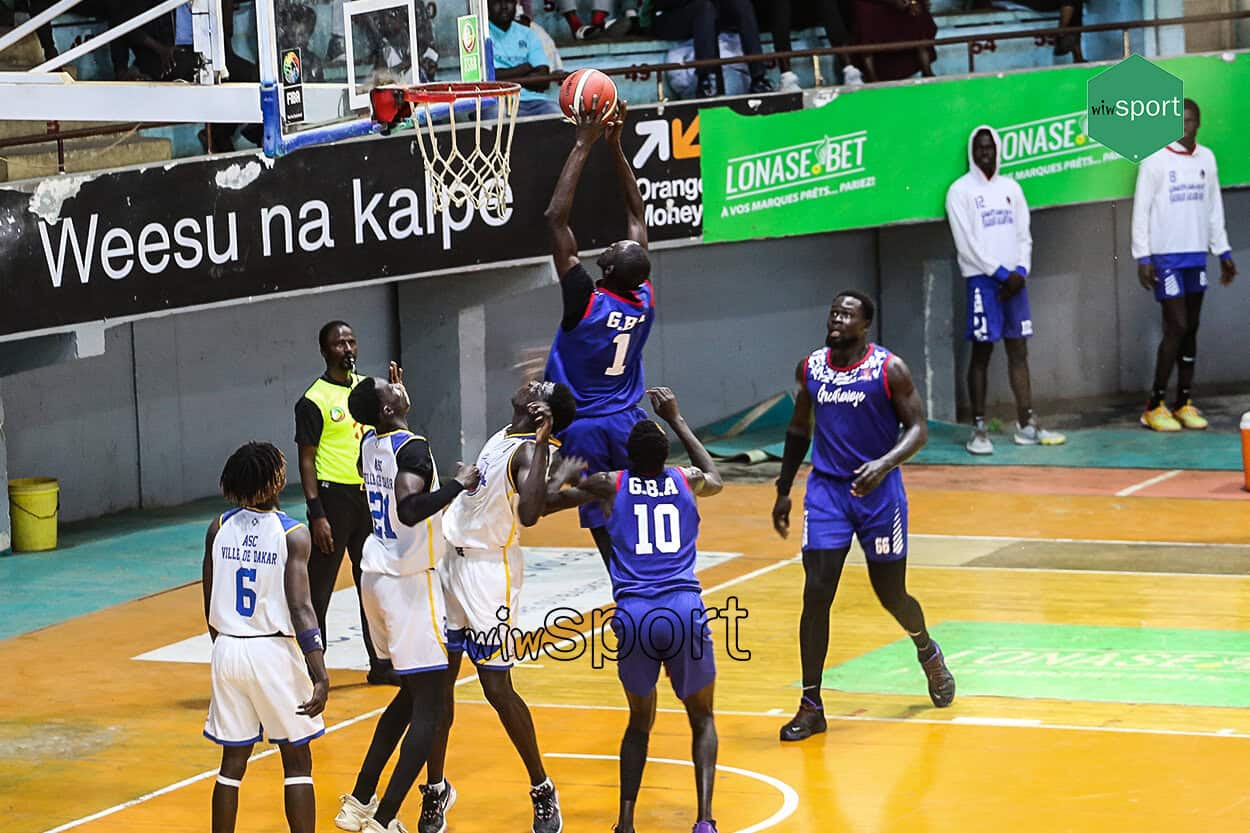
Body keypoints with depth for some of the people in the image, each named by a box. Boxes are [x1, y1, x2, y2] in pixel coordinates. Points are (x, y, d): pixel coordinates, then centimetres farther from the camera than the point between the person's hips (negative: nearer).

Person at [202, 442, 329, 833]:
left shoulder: (218, 529, 1)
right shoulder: (293, 535, -12)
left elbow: (211, 608, 8)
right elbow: (301, 610, -19)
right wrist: (321, 677, -20)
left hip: (227, 652, 4)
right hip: (274, 653, -4)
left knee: (233, 761, 13)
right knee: (297, 761, 6)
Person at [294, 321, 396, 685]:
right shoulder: (314, 399, -10)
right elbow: (307, 459, -11)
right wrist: (317, 514, -16)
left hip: (369, 494, 7)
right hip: (334, 495, -7)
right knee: (319, 587, -3)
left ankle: (381, 664, 22)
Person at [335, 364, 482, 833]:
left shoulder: (369, 444, 8)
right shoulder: (412, 448, -17)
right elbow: (409, 510, -33)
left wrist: (397, 398, 31)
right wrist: (459, 485, -21)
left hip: (376, 577, 9)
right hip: (409, 581, -9)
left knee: (411, 693, 21)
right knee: (429, 707, -6)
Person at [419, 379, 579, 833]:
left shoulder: (530, 450, -17)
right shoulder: (503, 436, 9)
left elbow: (529, 514, -36)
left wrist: (543, 442, -34)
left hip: (487, 572, -8)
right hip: (452, 562, 8)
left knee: (497, 688, -5)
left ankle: (543, 792, 10)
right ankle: (436, 788, 19)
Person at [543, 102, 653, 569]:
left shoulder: (585, 300, -18)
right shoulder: (644, 300, -4)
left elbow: (556, 218, -21)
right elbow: (637, 214, 6)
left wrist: (584, 146, -18)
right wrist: (614, 146, 6)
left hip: (584, 428, -5)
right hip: (628, 425, 5)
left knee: (606, 530, -4)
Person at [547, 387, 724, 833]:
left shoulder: (609, 485, 9)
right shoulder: (686, 480, 12)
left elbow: (541, 502, 21)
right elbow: (715, 477, 39)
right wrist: (676, 420, 46)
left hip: (633, 616, 1)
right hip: (685, 612, 0)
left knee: (639, 723, 21)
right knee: (702, 719, 16)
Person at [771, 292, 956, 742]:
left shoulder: (889, 369, -11)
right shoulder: (810, 368, 2)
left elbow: (918, 429, -11)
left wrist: (884, 464, -29)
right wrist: (783, 491, 16)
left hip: (878, 489, -3)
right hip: (826, 489, 3)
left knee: (891, 595, 7)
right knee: (816, 595, -8)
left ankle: (928, 654, 41)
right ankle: (811, 705, -2)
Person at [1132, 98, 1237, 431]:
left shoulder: (1206, 158, 9)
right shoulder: (1155, 161, -7)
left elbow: (1214, 209, 15)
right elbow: (1141, 211, -7)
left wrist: (1223, 252, 13)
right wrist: (1142, 256, -12)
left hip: (1196, 254, 5)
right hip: (1166, 256, -5)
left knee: (1191, 330, 6)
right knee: (1177, 327, -10)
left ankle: (1184, 403, 12)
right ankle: (1155, 406, -3)